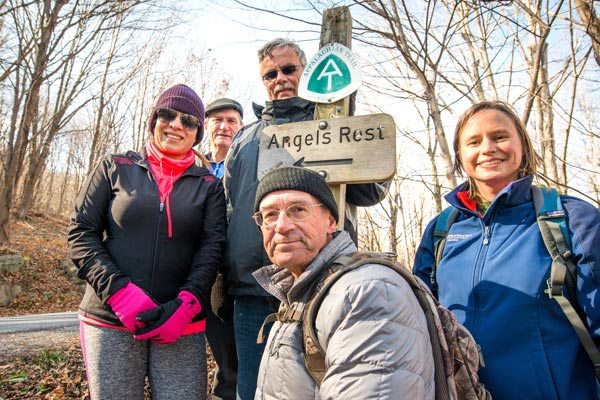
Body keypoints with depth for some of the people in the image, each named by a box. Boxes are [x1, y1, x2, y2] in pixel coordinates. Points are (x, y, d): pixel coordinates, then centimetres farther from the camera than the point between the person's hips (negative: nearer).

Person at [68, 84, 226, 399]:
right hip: (109, 320, 0)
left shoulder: (208, 185, 8)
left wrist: (186, 304, -16)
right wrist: (120, 293, -11)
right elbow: (81, 233, 2)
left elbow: (212, 248, -1)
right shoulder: (115, 168, 7)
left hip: (181, 326, 0)